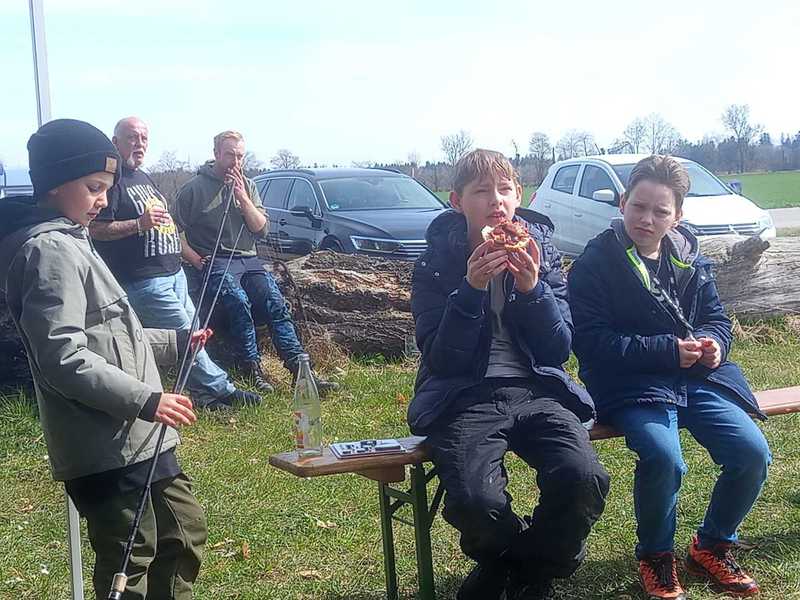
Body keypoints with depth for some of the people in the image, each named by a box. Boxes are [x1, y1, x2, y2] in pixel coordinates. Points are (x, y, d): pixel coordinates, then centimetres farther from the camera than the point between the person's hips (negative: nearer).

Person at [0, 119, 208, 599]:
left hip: (138, 438, 10)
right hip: (106, 449, -10)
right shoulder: (49, 251, -15)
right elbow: (63, 358, -24)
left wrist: (173, 343, 20)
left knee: (185, 531, 21)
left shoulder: (71, 242, 17)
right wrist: (146, 399, -25)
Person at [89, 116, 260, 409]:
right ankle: (220, 388, 2)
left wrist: (186, 251, 24)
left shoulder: (145, 178, 20)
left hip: (173, 273, 10)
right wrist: (140, 223, -28)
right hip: (144, 280, -10)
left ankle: (200, 391, 19)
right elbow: (96, 229, -20)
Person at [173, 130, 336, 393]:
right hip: (215, 261, -4)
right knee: (239, 302, -31)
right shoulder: (194, 188, 2)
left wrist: (242, 198, -5)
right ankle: (252, 369, -25)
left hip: (249, 260, 4)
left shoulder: (247, 186, 16)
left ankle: (300, 368, -26)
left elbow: (261, 229, 7)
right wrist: (197, 261, -7)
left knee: (276, 303, -18)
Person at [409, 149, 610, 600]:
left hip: (536, 391, 2)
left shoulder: (541, 251, 7)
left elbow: (559, 350, 3)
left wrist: (532, 287, -13)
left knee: (583, 479, -29)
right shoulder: (436, 264, 1)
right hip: (465, 397, -2)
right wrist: (472, 288, -17)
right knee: (476, 501, -32)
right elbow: (440, 360, -6)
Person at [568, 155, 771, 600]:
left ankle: (713, 546, 12)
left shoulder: (689, 257, 11)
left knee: (752, 452, -15)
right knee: (664, 458, -32)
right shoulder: (595, 264, -6)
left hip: (697, 377, 5)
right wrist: (669, 351, -20)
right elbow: (593, 342, -14)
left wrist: (714, 343, -8)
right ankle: (655, 558, -2)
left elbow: (717, 317, 18)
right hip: (631, 384, -5)